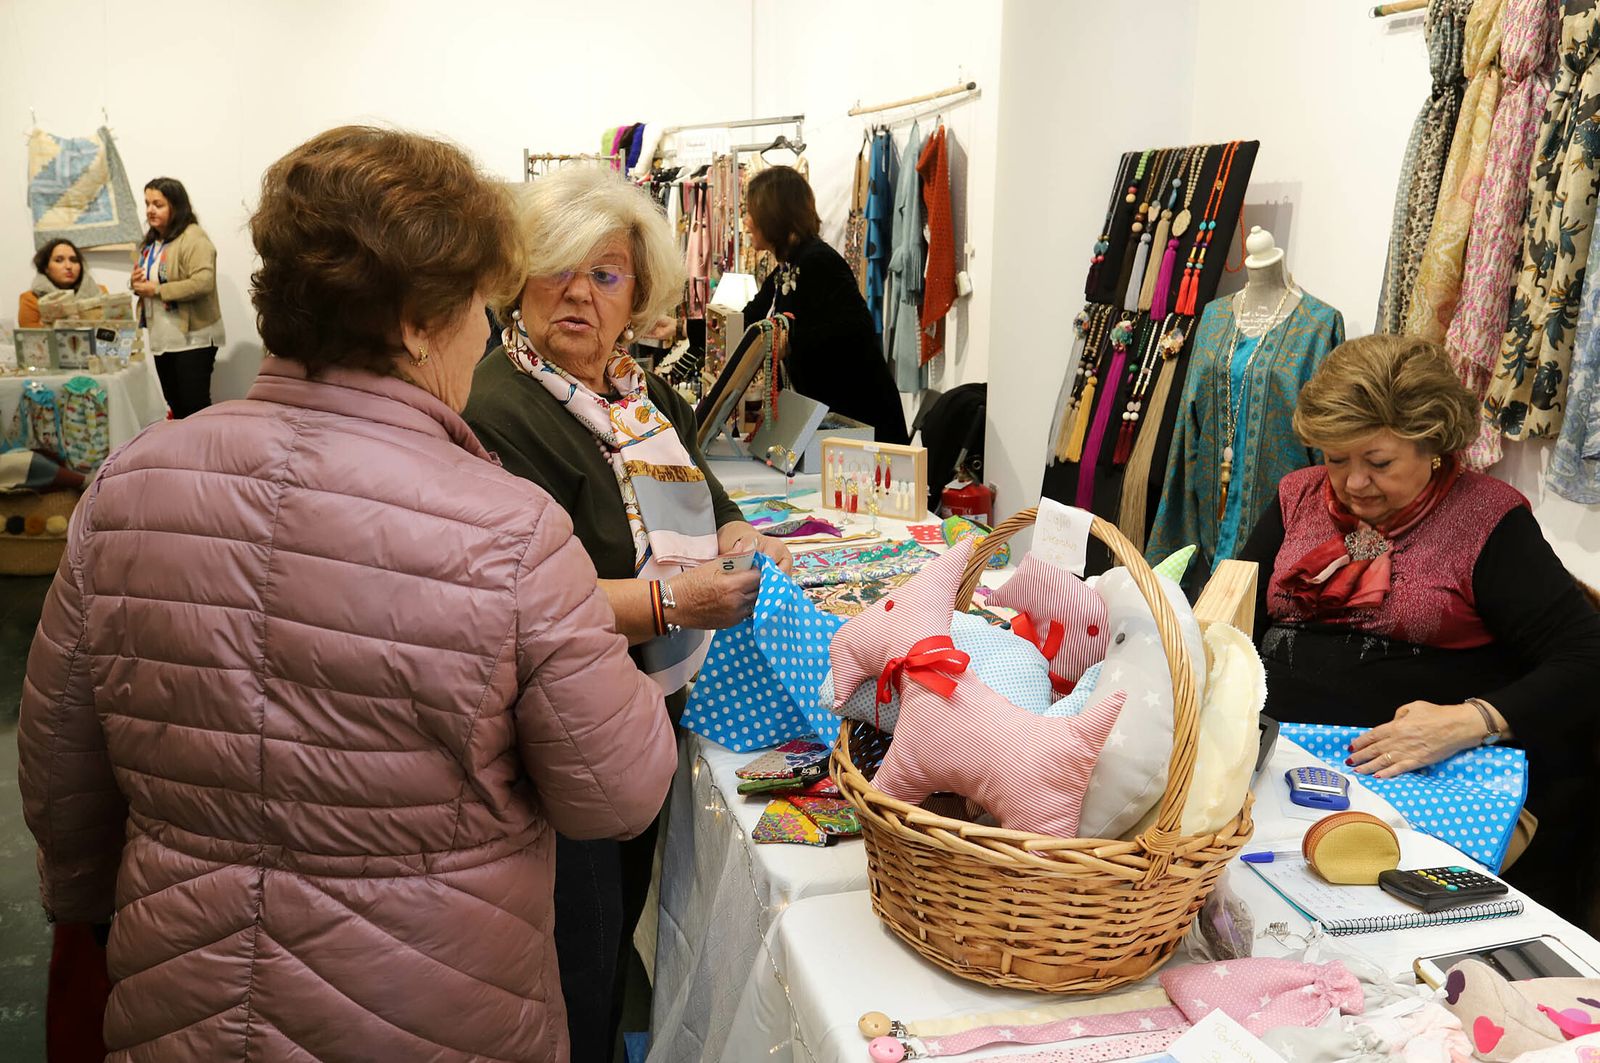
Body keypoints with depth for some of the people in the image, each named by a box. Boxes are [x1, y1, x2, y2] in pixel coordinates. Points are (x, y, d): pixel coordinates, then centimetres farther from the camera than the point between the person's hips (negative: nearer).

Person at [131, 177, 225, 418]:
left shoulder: (193, 237, -13)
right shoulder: (149, 242, 14)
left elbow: (204, 282, -26)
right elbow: (143, 282, 25)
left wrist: (157, 290, -20)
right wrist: (135, 283, 0)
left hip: (193, 338, -8)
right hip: (161, 339, 9)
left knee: (195, 406, -6)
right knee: (176, 407, 15)